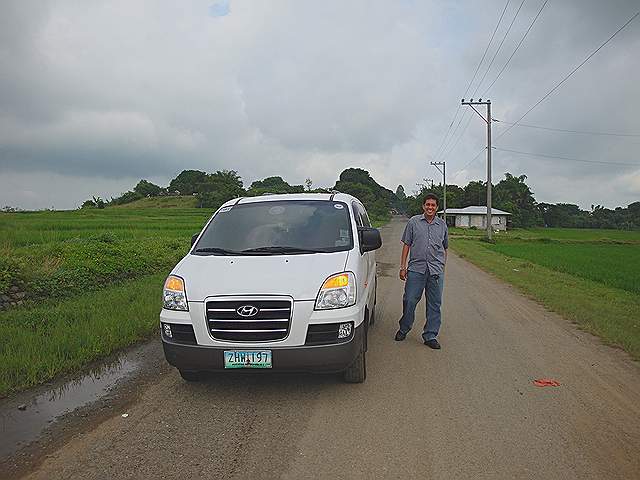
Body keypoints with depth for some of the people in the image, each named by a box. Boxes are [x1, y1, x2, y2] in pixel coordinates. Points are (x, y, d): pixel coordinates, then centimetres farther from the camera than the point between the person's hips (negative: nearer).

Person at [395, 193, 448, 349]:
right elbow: (406, 245, 6)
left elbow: (444, 249, 19)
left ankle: (430, 336, 14)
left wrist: (442, 268, 15)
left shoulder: (442, 225, 12)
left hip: (436, 270, 2)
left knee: (434, 304, 4)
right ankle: (403, 329, 20)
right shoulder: (414, 222, 5)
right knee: (409, 301, 0)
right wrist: (402, 266, 1)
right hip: (416, 268, -2)